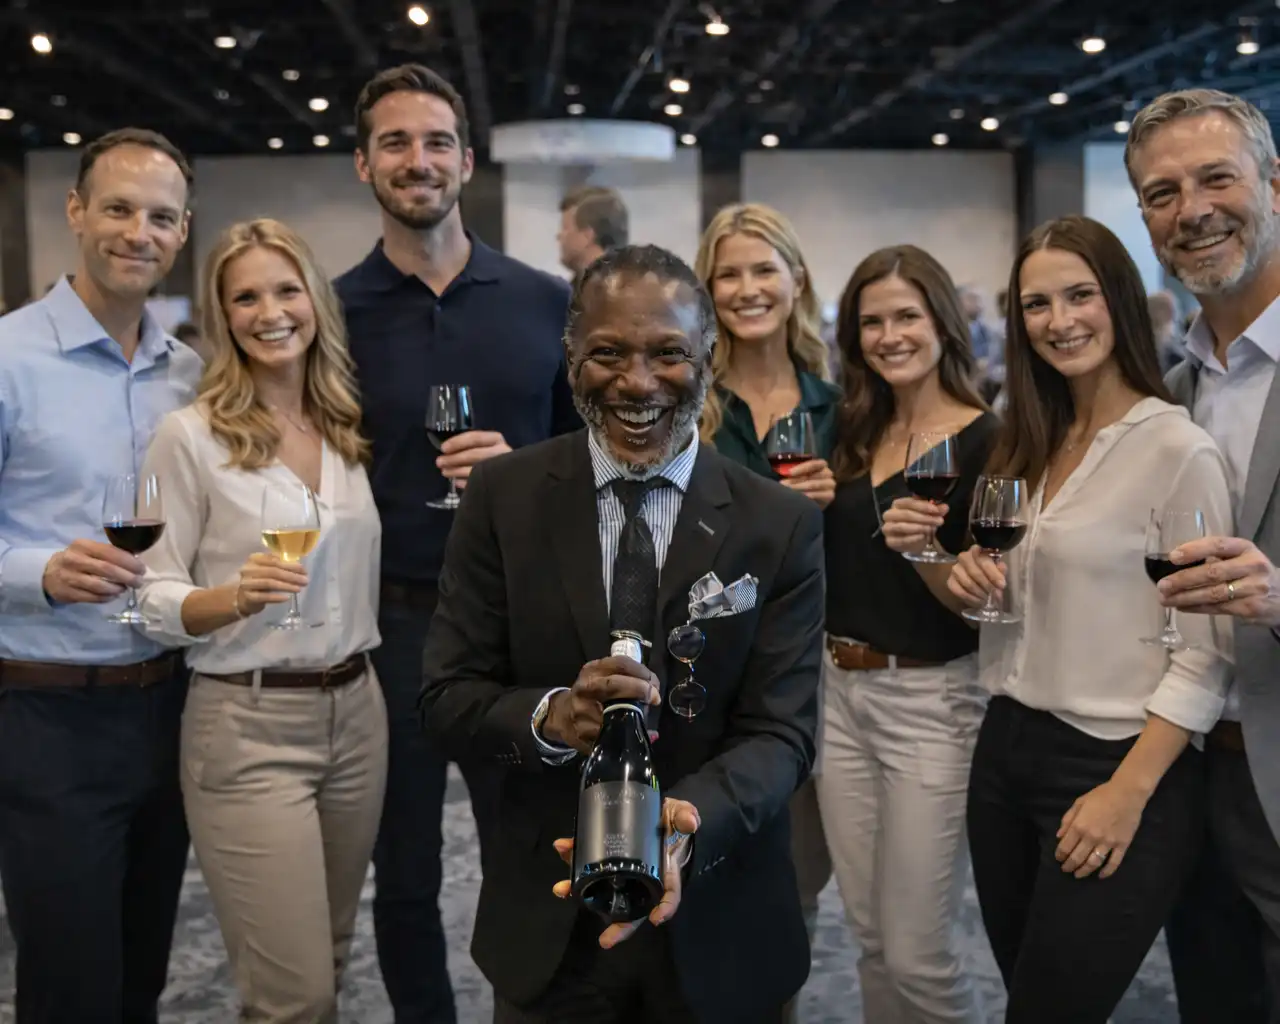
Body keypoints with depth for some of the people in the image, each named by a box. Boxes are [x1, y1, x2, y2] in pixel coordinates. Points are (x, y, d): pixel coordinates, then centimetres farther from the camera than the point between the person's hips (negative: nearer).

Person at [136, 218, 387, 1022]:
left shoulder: (352, 427, 7)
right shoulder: (191, 435, -9)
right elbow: (152, 599, -7)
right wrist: (237, 596, -26)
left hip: (356, 711, 6)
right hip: (248, 725, -5)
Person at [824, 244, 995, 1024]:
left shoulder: (986, 443, -12)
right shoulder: (854, 434, 8)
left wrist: (922, 550, -31)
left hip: (932, 702, -6)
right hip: (840, 693, 6)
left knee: (917, 953, 0)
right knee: (872, 939, 15)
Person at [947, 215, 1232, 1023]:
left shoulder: (1179, 449, -13)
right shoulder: (1030, 444, 9)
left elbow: (1205, 655, -15)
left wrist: (1127, 795, -19)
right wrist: (974, 584, -3)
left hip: (1114, 769, -7)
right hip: (1006, 752, 7)